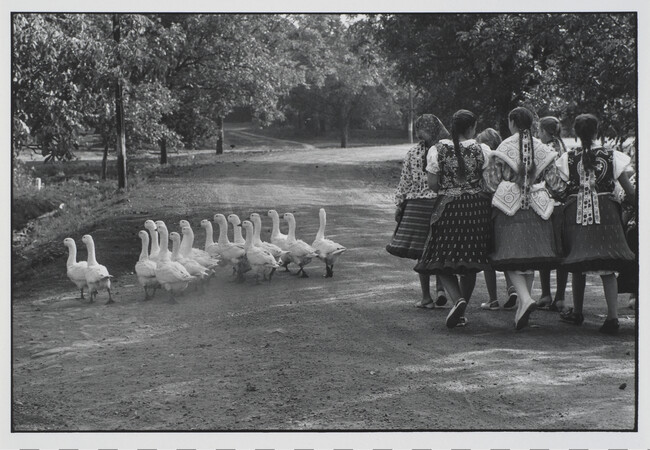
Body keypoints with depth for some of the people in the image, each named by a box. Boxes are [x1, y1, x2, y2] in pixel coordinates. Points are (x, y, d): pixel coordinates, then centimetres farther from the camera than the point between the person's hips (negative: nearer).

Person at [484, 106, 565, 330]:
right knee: (530, 258, 12)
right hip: (535, 210, 4)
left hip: (509, 206, -3)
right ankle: (522, 305, 18)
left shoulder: (504, 148, -6)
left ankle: (525, 299, -25)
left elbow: (492, 181, -3)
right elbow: (554, 183, 5)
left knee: (511, 258, -3)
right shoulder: (542, 149, 4)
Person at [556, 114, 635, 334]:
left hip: (576, 214, 1)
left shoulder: (568, 158, 0)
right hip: (605, 212, 0)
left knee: (578, 265, 14)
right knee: (607, 268, 1)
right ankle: (612, 316, -11)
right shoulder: (611, 156, -1)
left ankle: (577, 312, 25)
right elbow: (630, 192, 1)